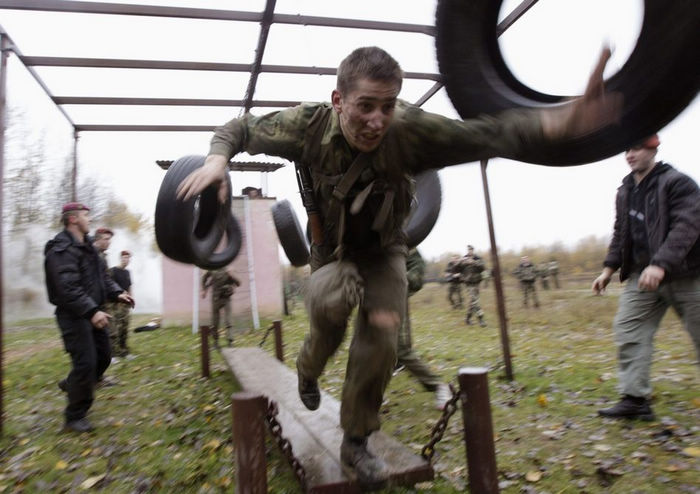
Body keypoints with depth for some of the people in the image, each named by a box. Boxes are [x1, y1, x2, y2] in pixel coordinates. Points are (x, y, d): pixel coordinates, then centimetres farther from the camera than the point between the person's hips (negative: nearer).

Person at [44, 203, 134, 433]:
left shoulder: (87, 247, 14)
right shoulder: (62, 250, -17)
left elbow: (102, 276, 17)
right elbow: (68, 288, -27)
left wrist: (117, 293, 1)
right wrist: (92, 311, -33)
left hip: (92, 312, 9)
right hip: (73, 316, -9)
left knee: (103, 356, 16)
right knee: (85, 363, -7)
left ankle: (71, 384, 40)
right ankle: (75, 416, 9)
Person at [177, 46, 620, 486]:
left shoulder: (409, 131, -30)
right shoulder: (309, 126, -24)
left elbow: (484, 133, -45)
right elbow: (239, 129, -9)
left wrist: (565, 120, -64)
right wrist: (217, 160, -32)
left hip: (383, 250, 1)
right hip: (332, 247, 0)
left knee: (381, 335, -10)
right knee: (331, 301, -31)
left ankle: (356, 442, 15)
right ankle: (309, 370, 7)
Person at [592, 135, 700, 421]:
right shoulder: (625, 191, 12)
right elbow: (621, 233, 18)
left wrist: (660, 264, -35)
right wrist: (609, 268, 10)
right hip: (642, 276, 6)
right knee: (628, 330, -4)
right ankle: (635, 398, 1)